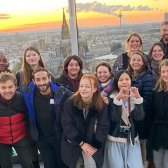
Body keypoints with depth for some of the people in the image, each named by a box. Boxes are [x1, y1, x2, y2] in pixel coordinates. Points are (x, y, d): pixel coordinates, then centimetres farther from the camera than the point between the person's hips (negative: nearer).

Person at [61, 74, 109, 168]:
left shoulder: (101, 105, -10)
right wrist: (81, 143, -15)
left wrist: (96, 146, -12)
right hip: (73, 144, 1)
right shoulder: (70, 103, -12)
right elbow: (67, 125, -13)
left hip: (92, 144, 0)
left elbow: (103, 127, -7)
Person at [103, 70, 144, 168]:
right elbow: (114, 119, -20)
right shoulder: (112, 97, -6)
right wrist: (118, 99, -30)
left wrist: (138, 98, -24)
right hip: (115, 140, -2)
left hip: (132, 140, 2)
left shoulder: (135, 96, 1)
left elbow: (139, 117, -13)